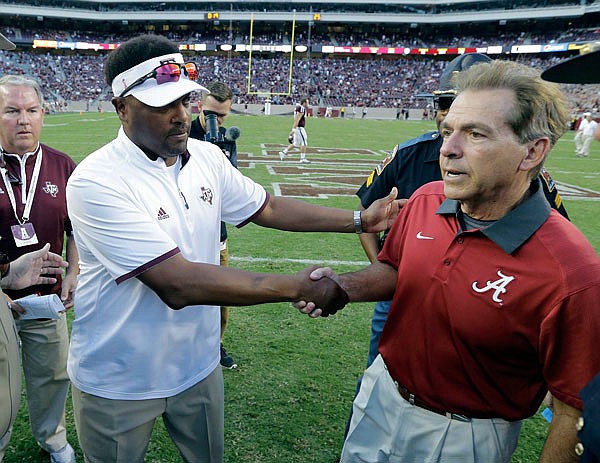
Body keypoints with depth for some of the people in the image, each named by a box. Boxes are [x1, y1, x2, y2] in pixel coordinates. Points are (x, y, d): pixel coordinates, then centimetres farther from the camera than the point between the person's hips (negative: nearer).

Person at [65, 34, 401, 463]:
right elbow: (178, 284, -34)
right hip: (118, 384, -5)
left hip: (199, 365, 5)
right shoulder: (96, 182, -26)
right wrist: (297, 287, -32)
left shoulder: (207, 157, -5)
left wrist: (359, 219, 1)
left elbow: (266, 207, 6)